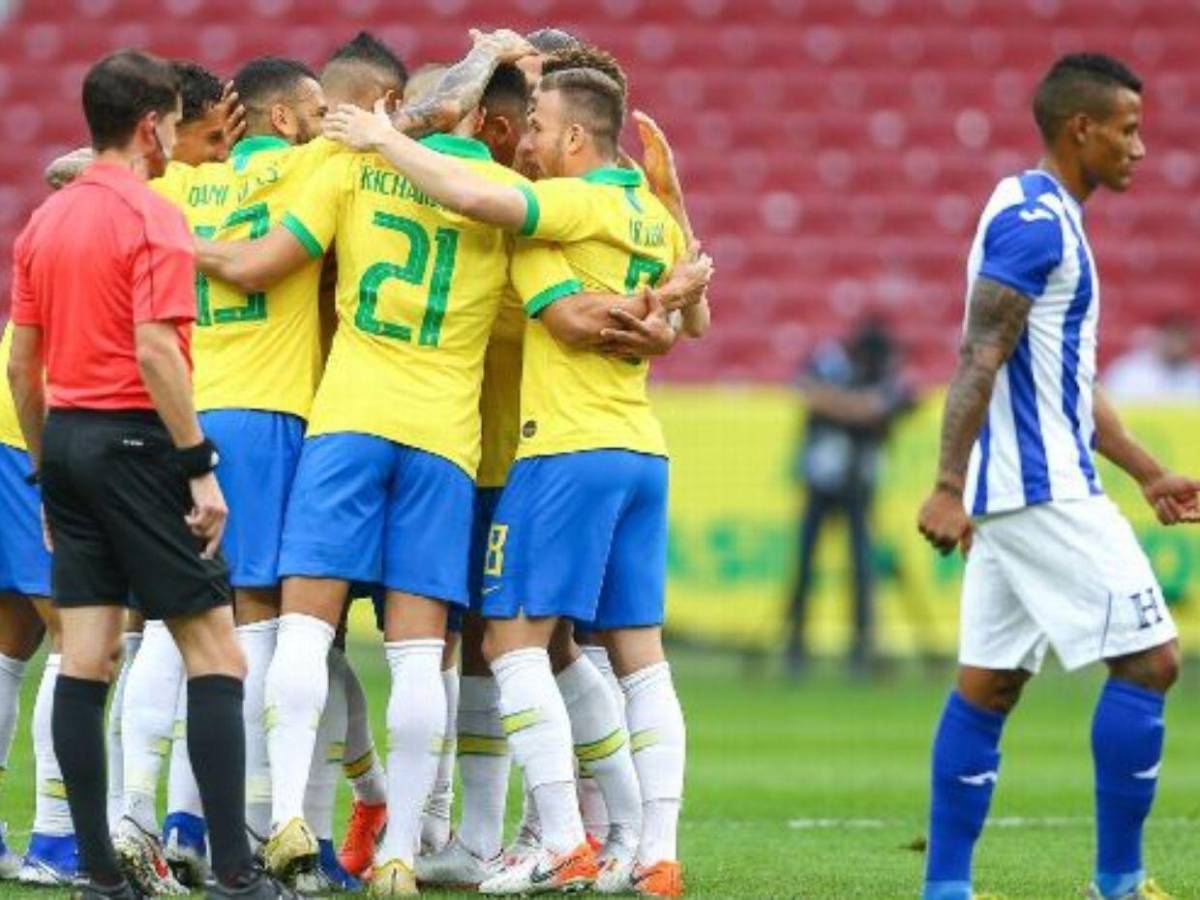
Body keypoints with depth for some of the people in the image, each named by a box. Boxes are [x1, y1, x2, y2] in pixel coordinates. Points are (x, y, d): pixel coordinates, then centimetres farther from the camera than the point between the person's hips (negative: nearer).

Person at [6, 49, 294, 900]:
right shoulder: (152, 218, -11)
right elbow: (156, 351, -19)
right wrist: (201, 469, -16)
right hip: (136, 440, -7)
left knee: (85, 659, 5)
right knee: (215, 652, -4)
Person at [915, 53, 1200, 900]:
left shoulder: (1045, 219, 19)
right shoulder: (1037, 222, -13)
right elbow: (980, 360, -21)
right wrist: (949, 487, -27)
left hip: (1014, 497, 10)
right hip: (1044, 491, -10)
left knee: (988, 686, 9)